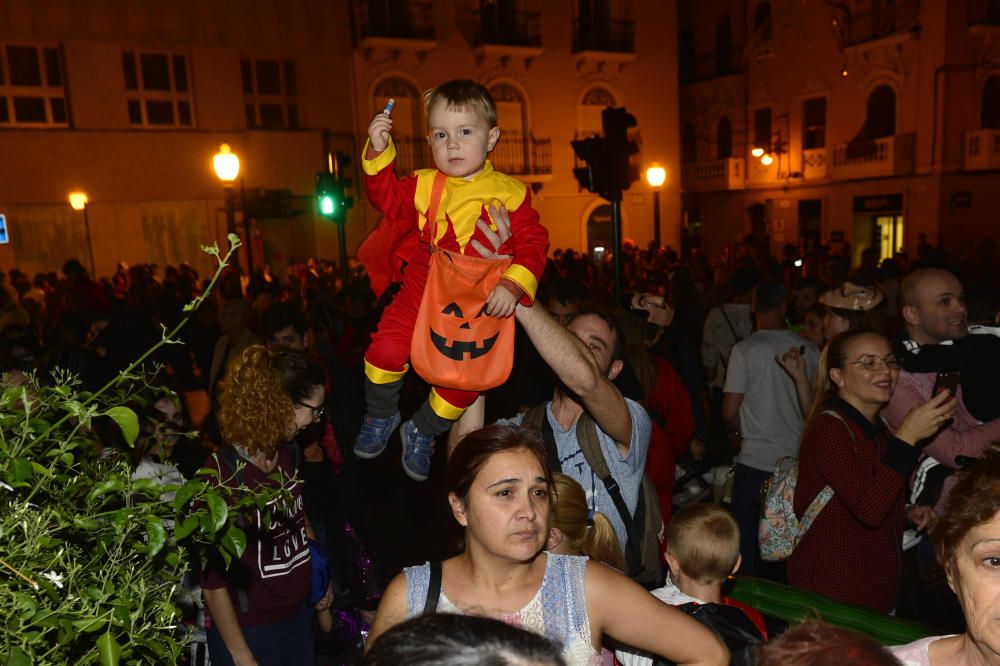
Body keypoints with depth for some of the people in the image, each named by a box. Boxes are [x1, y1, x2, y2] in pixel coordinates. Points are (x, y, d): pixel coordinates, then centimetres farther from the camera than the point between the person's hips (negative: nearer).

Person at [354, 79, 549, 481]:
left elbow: (533, 243, -9)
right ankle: (381, 417, 17)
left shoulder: (509, 193, -7)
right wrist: (378, 152, -5)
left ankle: (422, 432, 29)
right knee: (386, 350, -15)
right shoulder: (424, 184, 3)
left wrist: (513, 285, -25)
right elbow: (388, 199, 8)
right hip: (421, 291, 2)